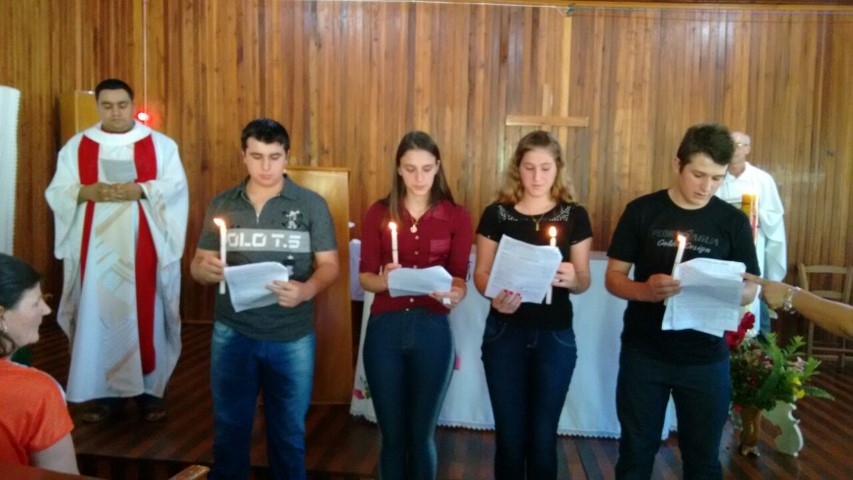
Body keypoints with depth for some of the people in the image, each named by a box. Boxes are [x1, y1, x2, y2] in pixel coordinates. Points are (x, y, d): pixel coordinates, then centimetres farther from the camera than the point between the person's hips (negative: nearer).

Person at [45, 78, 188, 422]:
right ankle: (106, 394, 14)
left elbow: (176, 186, -4)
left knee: (146, 314, 2)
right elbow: (57, 191, 4)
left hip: (144, 248, -1)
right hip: (96, 249, 2)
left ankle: (150, 391, 14)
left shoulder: (160, 144, 5)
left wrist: (140, 190, -20)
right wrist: (89, 192, -16)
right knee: (99, 316, 3)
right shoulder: (77, 146, 9)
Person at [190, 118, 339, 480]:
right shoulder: (221, 204, 5)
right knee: (229, 428, 15)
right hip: (232, 333, 2)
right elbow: (198, 264, 8)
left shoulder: (311, 204, -2)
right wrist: (206, 269, -17)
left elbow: (329, 265, -2)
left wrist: (307, 290, -24)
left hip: (291, 337, -1)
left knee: (288, 431, 14)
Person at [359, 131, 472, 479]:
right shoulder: (378, 213, 1)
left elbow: (460, 279, -3)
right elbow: (364, 276, 0)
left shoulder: (456, 216, 0)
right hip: (385, 330, 1)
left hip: (432, 331, 0)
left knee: (422, 435, 11)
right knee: (392, 434, 11)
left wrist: (451, 295, -25)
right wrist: (386, 280, -22)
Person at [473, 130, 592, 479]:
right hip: (505, 333, 0)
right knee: (510, 433, 10)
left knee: (543, 434, 11)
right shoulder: (496, 214, -1)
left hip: (555, 336, 0)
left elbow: (584, 280, 2)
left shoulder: (575, 216, 0)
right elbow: (481, 273, 0)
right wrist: (495, 295, -21)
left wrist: (571, 279, -22)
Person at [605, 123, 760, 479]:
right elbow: (613, 277, -3)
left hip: (706, 358, 1)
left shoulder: (734, 221, -1)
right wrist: (644, 290, -25)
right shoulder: (642, 211, -5)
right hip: (643, 353, -1)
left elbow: (749, 289, 3)